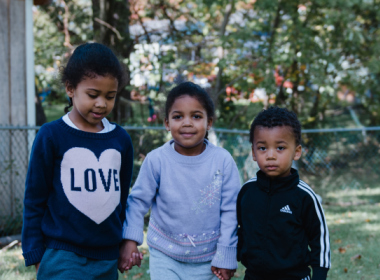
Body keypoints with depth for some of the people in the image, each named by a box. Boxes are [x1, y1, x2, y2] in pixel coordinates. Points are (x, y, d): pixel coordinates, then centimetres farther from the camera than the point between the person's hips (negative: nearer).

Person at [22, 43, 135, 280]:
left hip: (107, 258, 4)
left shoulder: (121, 139, 6)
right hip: (62, 257, -4)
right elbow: (35, 199, -1)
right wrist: (35, 254, -2)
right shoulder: (51, 136, -5)